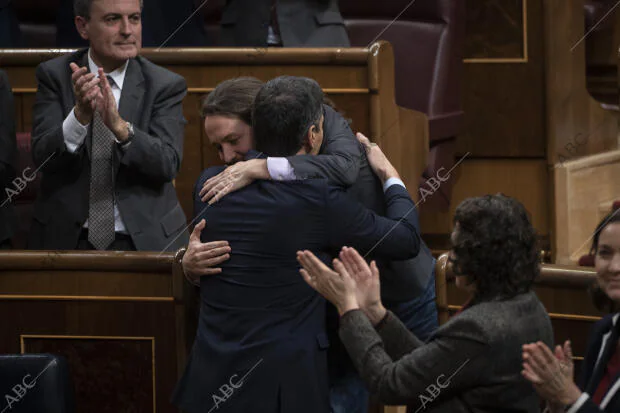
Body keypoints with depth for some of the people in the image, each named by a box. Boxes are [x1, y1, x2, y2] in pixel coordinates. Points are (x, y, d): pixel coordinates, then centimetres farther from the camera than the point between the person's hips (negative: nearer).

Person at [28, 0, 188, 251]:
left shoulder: (166, 86, -4)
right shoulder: (54, 76, -2)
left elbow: (168, 164, -16)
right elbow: (43, 157, -13)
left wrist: (120, 126, -33)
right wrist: (80, 115, -31)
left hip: (144, 241, 0)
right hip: (66, 240, 0)